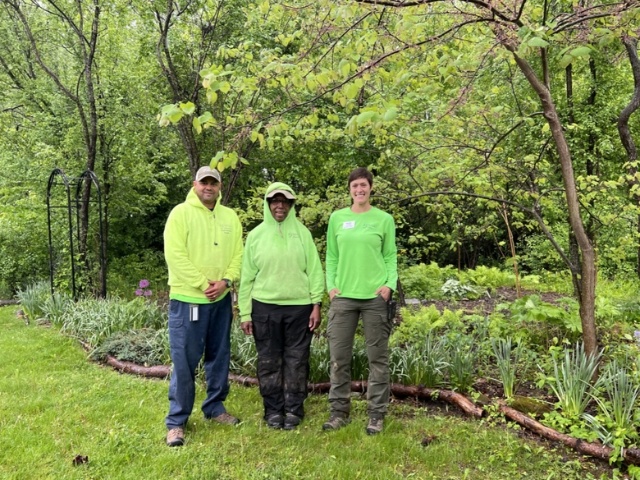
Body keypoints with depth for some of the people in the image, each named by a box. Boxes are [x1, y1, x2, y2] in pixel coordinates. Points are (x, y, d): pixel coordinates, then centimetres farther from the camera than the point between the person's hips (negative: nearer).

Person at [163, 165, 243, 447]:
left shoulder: (230, 217, 9)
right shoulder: (181, 213, -6)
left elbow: (238, 254, 5)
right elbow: (175, 255, -14)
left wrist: (226, 281, -12)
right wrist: (203, 283, -17)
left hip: (221, 299, 5)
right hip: (188, 299, -5)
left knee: (219, 357, 14)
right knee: (184, 361, -1)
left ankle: (215, 408, 31)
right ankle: (176, 421, 11)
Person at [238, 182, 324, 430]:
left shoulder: (302, 232, 2)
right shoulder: (256, 235, 3)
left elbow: (314, 270, 2)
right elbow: (247, 276, 4)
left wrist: (316, 304, -4)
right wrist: (245, 313, 1)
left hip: (299, 307, 0)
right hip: (264, 307, 1)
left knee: (296, 360, 6)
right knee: (269, 361, 8)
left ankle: (294, 410, 20)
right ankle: (273, 410, 21)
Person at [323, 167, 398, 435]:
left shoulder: (384, 219, 4)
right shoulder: (337, 218, 9)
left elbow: (390, 256, 4)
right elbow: (331, 256, 10)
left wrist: (390, 285, -11)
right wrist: (331, 285, -1)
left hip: (376, 297, -2)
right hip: (343, 296, 2)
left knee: (377, 358, 4)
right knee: (339, 357, 6)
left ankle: (376, 414, 14)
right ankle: (339, 411, 18)